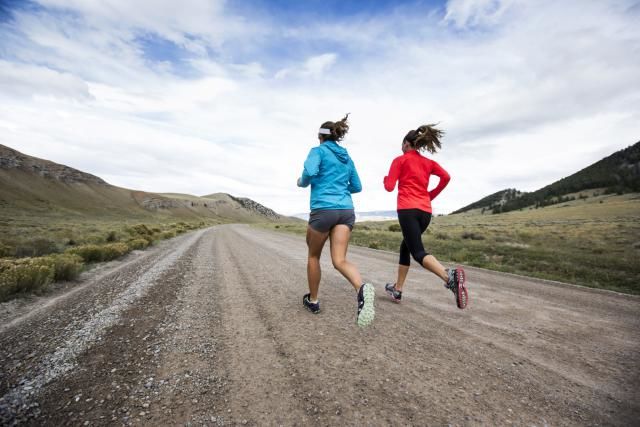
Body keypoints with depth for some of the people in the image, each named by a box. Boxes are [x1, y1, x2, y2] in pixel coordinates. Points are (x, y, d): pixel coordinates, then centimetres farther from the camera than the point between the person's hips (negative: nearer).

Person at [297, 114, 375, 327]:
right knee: (339, 260, -3)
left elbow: (309, 173, -16)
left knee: (313, 255, 16)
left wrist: (301, 182, 6)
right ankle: (361, 288, -33)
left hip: (323, 209, -5)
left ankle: (313, 300, 28)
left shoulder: (318, 151, 3)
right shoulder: (347, 158, 20)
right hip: (346, 210, 5)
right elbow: (357, 187, 22)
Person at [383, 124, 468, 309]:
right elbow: (446, 177, 2)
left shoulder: (400, 160, 5)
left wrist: (385, 179, 21)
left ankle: (450, 276, -40)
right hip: (425, 212, 6)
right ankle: (397, 289, 25)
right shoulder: (428, 162, 18)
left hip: (408, 209, -6)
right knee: (406, 247, 19)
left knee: (418, 252, -13)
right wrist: (431, 195, 13)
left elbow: (389, 187, -2)